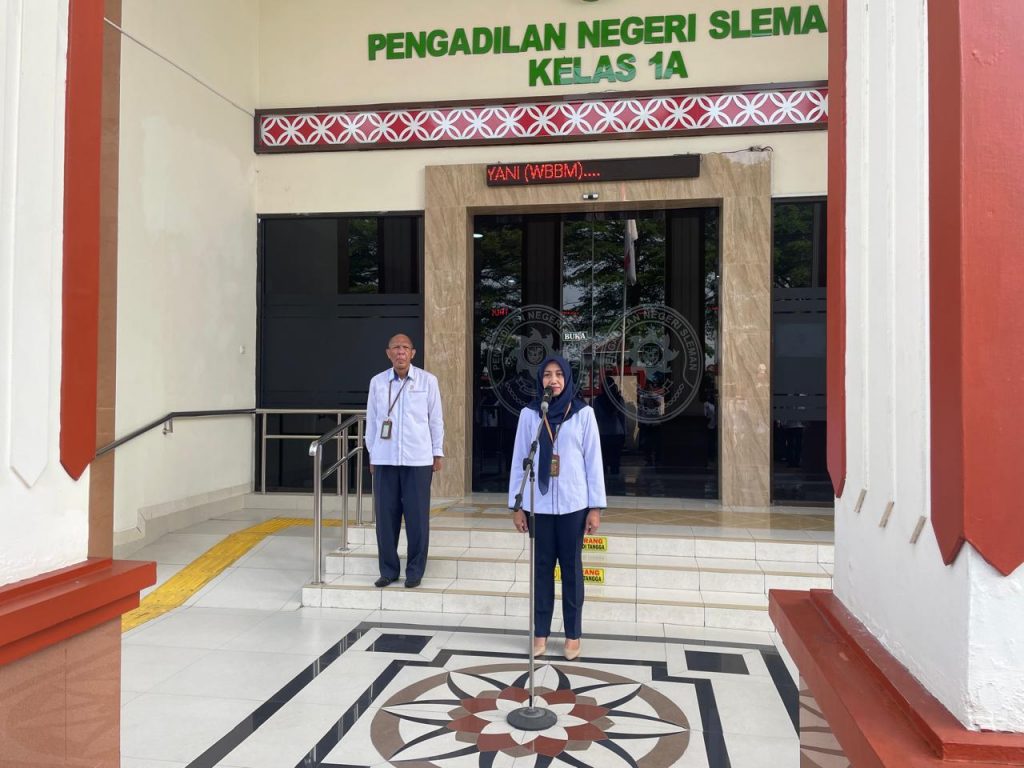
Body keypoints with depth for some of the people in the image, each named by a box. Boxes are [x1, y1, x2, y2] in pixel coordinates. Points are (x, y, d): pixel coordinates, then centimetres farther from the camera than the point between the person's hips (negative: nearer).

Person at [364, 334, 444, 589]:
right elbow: (371, 421, 10)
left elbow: (436, 419, 4)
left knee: (417, 516, 2)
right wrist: (372, 455, 10)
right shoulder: (377, 382, 4)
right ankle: (388, 570, 18)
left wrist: (437, 453, 4)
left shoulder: (428, 380, -1)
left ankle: (415, 571, 15)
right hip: (385, 459, 2)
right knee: (386, 515, 5)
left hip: (418, 459, -2)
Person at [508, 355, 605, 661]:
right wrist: (515, 505, 2)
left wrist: (596, 507, -3)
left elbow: (593, 461, -1)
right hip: (539, 504, 1)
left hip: (573, 504, -1)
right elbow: (519, 460, 3)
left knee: (571, 567, 9)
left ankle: (573, 634, 21)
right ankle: (540, 632, 21)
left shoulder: (583, 413, -2)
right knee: (542, 567, 9)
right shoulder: (529, 414, 0)